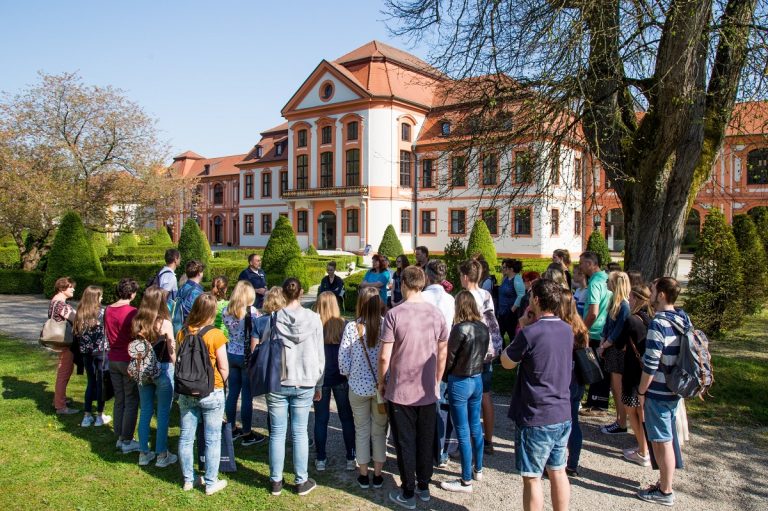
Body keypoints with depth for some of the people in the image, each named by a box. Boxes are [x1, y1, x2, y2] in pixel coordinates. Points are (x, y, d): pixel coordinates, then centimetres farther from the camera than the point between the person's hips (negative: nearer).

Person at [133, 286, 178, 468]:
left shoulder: (137, 322, -1)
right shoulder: (165, 323, -15)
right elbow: (172, 353, -10)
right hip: (162, 370, -5)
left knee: (145, 411, 15)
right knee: (163, 413, 6)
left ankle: (144, 453, 24)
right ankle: (162, 455, 14)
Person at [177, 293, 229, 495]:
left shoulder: (182, 333, -4)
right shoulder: (215, 335, -16)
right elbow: (223, 368, -12)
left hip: (186, 393, 4)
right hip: (211, 393, -4)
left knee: (186, 437, 14)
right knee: (212, 439, 8)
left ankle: (188, 480, 27)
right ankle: (211, 483, 17)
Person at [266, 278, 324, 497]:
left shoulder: (273, 318, -7)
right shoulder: (313, 318, -5)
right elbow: (320, 355, 0)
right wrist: (319, 385, 10)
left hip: (277, 382, 0)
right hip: (304, 384, 0)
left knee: (277, 433, 10)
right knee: (300, 432, 9)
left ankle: (276, 481, 21)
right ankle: (301, 481, 18)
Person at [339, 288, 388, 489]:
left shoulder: (351, 327, -10)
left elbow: (343, 359, -7)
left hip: (358, 387, 0)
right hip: (382, 387, 0)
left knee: (362, 431, 16)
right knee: (379, 431, 15)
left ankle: (364, 476, 25)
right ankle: (378, 475, 24)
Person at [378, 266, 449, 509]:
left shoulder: (394, 314, -15)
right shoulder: (436, 313, -3)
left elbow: (384, 356, -15)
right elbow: (442, 353, 5)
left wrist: (381, 381, 2)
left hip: (400, 391, -4)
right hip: (428, 391, 4)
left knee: (405, 443, 9)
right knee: (426, 440, 18)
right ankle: (424, 487, 32)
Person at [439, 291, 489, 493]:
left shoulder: (460, 328, -20)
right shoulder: (484, 328, -1)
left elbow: (449, 357, -12)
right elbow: (483, 354, 8)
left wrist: (444, 377, 4)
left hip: (460, 383, -7)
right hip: (477, 380, 7)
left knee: (463, 432, 2)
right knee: (475, 427, 21)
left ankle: (466, 481, 12)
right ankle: (478, 469, 36)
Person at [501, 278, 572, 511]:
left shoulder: (530, 333, -20)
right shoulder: (567, 330, 2)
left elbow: (507, 362, -6)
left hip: (536, 418, -7)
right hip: (563, 414, 7)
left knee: (532, 478, 6)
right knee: (558, 472, 19)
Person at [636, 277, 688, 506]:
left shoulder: (658, 324, -22)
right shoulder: (683, 321, 5)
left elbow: (650, 365, -22)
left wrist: (641, 391, -10)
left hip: (658, 392, -8)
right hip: (675, 390, 8)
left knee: (662, 443, 4)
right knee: (666, 440, 19)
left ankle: (665, 492, 16)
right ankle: (666, 483, 31)